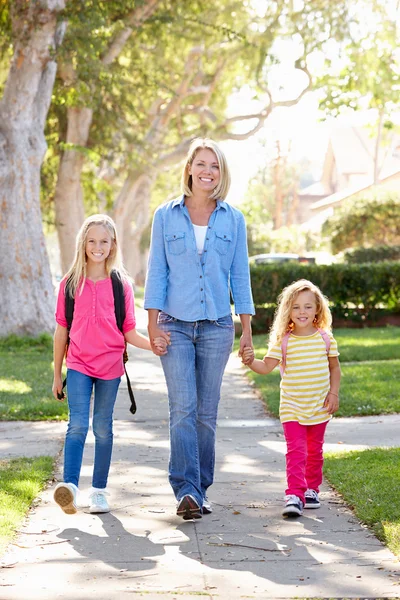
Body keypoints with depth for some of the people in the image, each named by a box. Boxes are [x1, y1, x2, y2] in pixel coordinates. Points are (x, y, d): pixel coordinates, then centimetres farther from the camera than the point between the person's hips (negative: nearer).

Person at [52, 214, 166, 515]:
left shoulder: (121, 284, 4)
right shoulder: (70, 284, 5)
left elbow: (129, 332, 5)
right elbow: (61, 332, 8)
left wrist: (152, 343, -14)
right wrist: (57, 375, 10)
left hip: (110, 366, 1)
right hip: (78, 365, 0)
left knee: (103, 428, 6)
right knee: (78, 424, -14)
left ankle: (99, 491, 14)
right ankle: (70, 486, -22)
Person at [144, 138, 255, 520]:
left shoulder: (233, 220, 7)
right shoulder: (166, 215, 4)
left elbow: (240, 275, 9)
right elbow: (157, 272, 3)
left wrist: (247, 327, 5)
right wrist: (153, 324, -4)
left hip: (216, 327, 2)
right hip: (176, 325, -1)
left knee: (207, 411, 5)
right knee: (183, 409, -11)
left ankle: (198, 489, 14)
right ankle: (186, 491, -13)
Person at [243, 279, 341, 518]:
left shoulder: (325, 338, 0)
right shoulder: (282, 341, -6)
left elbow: (334, 367, 8)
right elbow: (266, 366, -11)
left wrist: (334, 393, 0)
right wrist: (251, 362, -30)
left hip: (319, 407, 2)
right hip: (292, 407, -2)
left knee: (314, 451, 14)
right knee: (296, 451, -12)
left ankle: (311, 490, 30)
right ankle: (295, 495, -16)